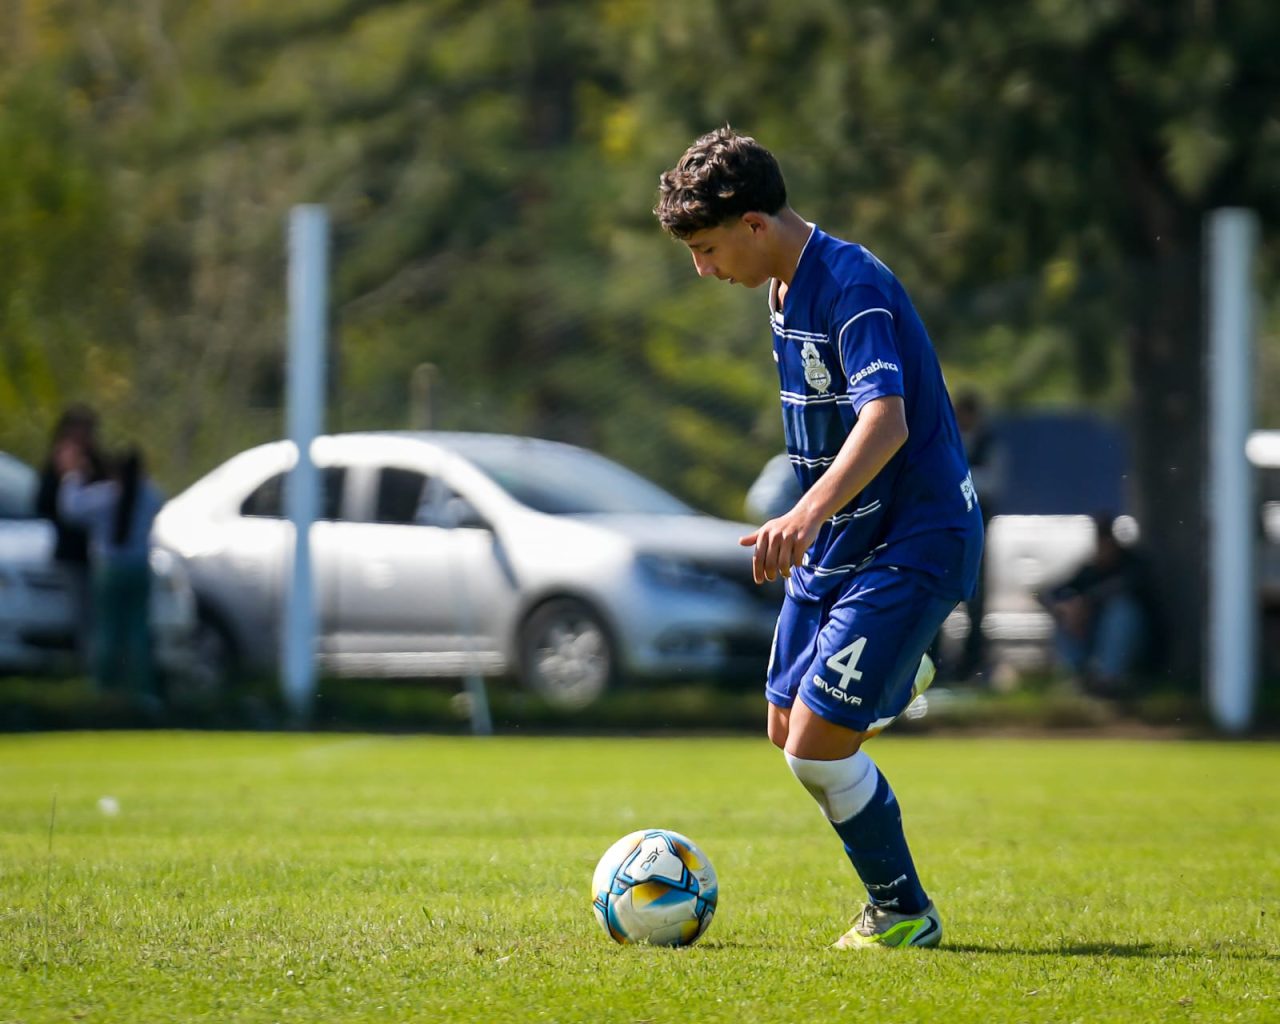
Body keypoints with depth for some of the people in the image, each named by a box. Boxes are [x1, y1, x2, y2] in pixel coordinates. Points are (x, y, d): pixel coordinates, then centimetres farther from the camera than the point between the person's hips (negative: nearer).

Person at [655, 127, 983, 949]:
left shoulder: (853, 287, -23)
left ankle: (904, 914, 6)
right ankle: (900, 681, 45)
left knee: (819, 745, -12)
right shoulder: (786, 291, 8)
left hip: (912, 543, -9)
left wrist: (807, 516, -50)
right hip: (837, 542, 9)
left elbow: (885, 421, -37)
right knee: (788, 729, 15)